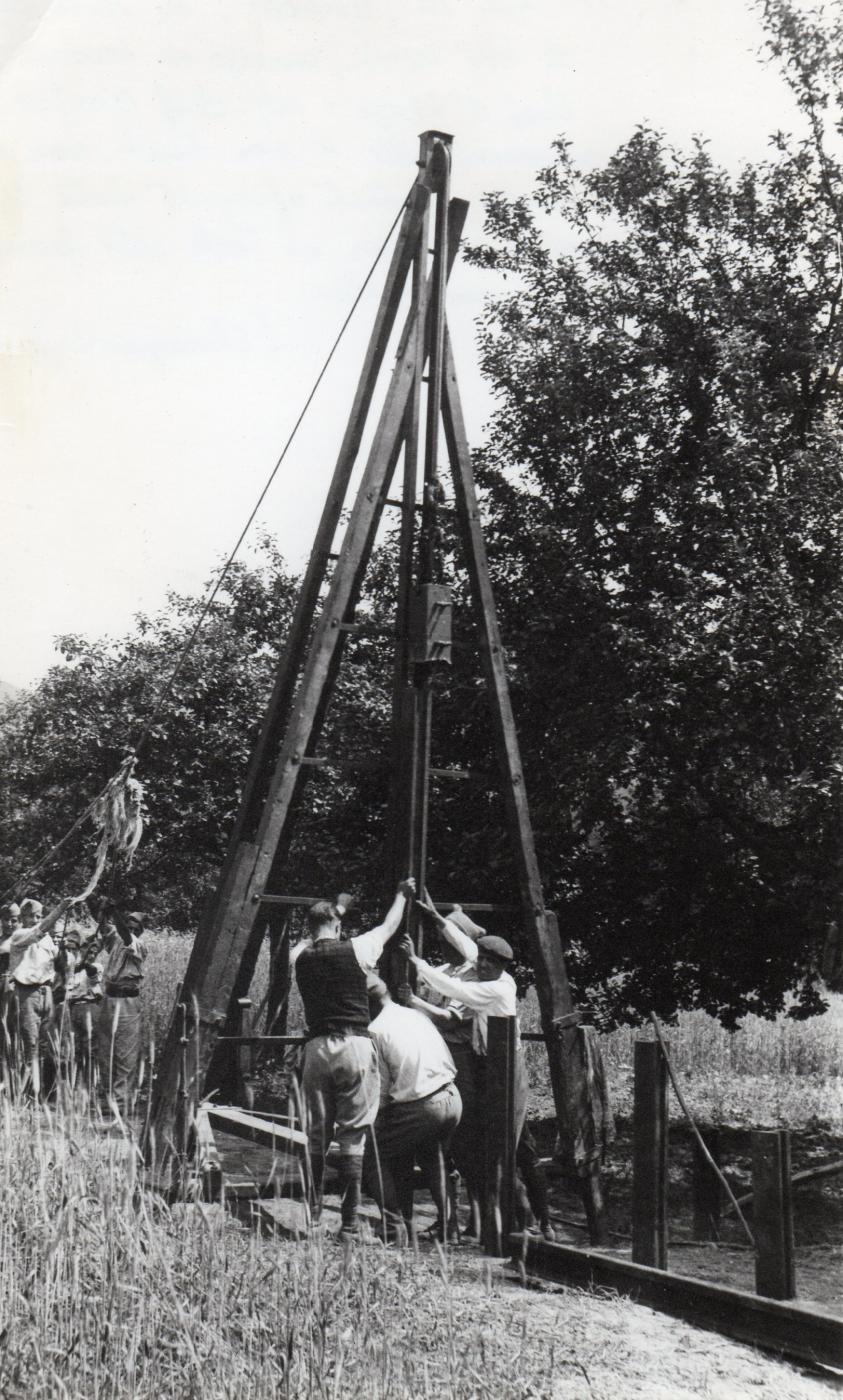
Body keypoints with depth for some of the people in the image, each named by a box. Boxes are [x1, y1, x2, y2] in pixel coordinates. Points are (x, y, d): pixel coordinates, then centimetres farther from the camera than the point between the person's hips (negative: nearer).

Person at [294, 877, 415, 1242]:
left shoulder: (302, 959, 7)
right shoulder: (355, 950, -1)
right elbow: (389, 927, 17)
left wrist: (332, 909, 47)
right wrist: (402, 894, 36)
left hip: (316, 1047, 3)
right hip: (354, 1046, -3)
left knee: (316, 1135, 11)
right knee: (353, 1136, -1)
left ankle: (311, 1215, 14)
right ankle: (349, 1222, -4)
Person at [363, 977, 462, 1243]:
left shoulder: (376, 1031, -6)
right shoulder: (416, 1015, 14)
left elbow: (381, 1091, -5)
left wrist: (375, 1119, 10)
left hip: (420, 1108, -7)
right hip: (452, 1098, 7)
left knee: (373, 1154, 10)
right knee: (432, 1159, 31)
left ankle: (394, 1227, 5)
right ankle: (446, 1225, 32)